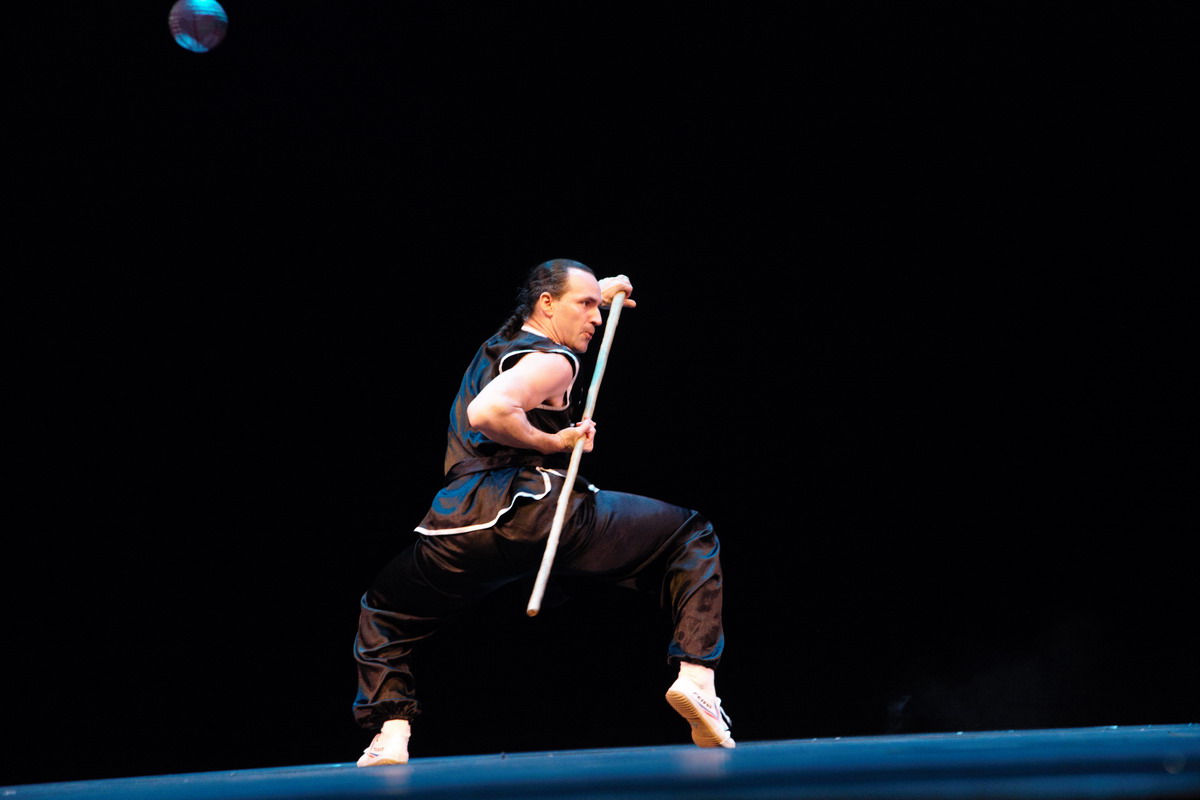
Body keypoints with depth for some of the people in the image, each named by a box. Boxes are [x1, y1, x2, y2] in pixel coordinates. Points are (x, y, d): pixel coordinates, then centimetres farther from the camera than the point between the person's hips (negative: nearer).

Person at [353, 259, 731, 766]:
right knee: (691, 539, 8)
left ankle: (391, 732, 6)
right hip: (535, 509, -6)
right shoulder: (553, 362, 1)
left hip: (459, 525, 6)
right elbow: (487, 411, -19)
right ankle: (696, 674, -8)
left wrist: (597, 293, 50)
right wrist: (553, 441, -8)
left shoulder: (497, 346, 27)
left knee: (384, 615, 29)